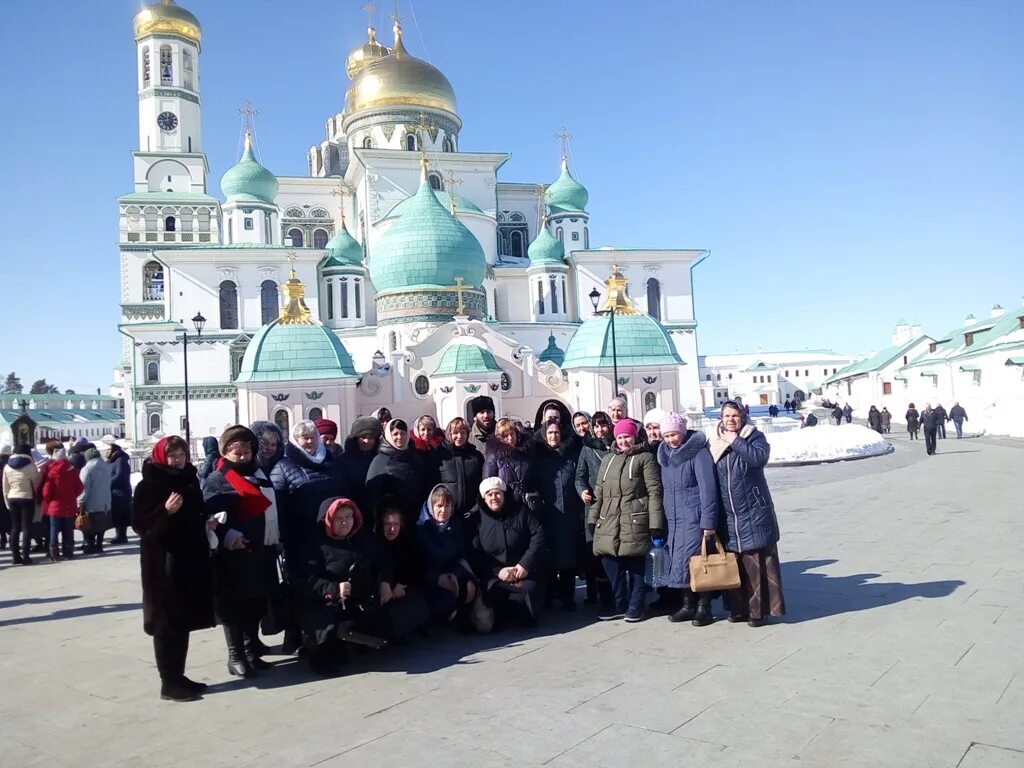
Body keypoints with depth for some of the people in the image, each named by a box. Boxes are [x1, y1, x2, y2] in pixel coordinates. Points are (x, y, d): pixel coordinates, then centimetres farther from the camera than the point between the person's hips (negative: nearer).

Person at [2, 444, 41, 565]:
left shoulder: (7, 466, 6)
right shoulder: (30, 465, -11)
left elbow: (5, 487, 9)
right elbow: (37, 483, -8)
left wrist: (7, 502, 14)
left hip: (12, 499, 5)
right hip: (27, 499, -5)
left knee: (15, 528, 11)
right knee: (26, 528, -2)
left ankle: (15, 556, 11)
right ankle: (25, 556, -5)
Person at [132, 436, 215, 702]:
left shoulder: (190, 481, 12)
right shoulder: (149, 485, -8)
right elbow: (140, 525, -14)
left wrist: (208, 523, 5)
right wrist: (165, 511, -27)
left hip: (191, 559, 7)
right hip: (163, 563, -7)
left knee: (183, 621, 12)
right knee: (167, 623, -2)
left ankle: (179, 676, 21)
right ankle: (169, 683, 6)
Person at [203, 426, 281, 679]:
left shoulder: (259, 473, 15)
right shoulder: (217, 479, -7)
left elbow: (272, 507, 23)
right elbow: (209, 514, -17)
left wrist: (277, 538, 21)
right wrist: (228, 536, -27)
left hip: (262, 551, 7)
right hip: (235, 554, -7)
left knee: (256, 604, 13)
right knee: (234, 606, 1)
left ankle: (250, 651, 23)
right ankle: (235, 656, 10)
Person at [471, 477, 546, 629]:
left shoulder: (521, 512, 5)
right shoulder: (479, 519, 3)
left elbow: (538, 535, -1)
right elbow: (475, 554, -1)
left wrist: (526, 564, -12)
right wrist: (498, 570, -15)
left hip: (525, 573, 0)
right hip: (495, 576, 0)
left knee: (527, 593, -28)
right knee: (493, 596, -28)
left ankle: (525, 616, 9)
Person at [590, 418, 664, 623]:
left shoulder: (645, 458, 2)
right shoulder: (607, 459, 19)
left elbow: (654, 491, -5)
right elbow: (599, 492, 20)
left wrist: (655, 522, -12)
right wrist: (593, 518, 12)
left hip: (635, 521, -5)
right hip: (608, 522, 5)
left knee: (636, 566, 2)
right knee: (611, 565, 6)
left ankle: (636, 607, 15)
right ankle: (620, 605, 20)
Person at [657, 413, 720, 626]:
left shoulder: (698, 453, -10)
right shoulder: (665, 454, 11)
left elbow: (707, 488, -14)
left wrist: (708, 521, -18)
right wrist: (662, 520, 15)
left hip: (694, 519, -7)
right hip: (673, 520, 7)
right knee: (680, 562, 9)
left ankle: (703, 607, 9)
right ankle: (688, 605, 20)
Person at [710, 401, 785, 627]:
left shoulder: (755, 437, 0)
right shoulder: (715, 443, 11)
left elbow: (759, 457, -23)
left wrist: (735, 441, -15)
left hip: (753, 513, -4)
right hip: (728, 515, 4)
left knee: (756, 562, -4)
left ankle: (759, 609, 4)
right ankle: (738, 608, 19)